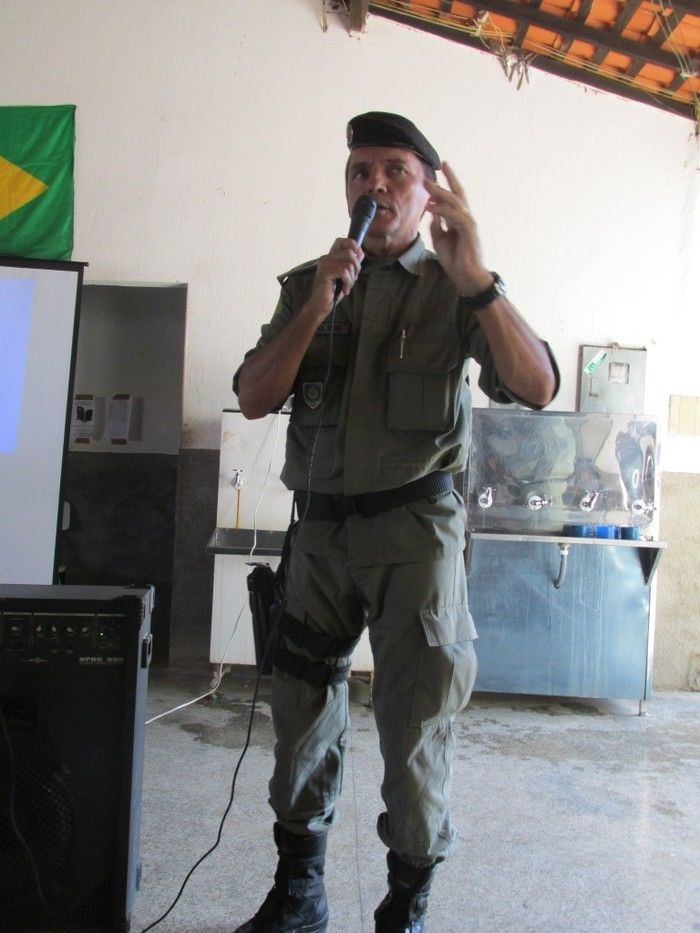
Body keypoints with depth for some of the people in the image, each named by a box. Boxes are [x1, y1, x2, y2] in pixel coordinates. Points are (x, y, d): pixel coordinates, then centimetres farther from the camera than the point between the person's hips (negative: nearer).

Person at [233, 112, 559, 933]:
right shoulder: (305, 285, 10)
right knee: (301, 712, 11)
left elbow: (537, 389, -14)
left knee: (415, 725, 2)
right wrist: (316, 309, -13)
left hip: (414, 526, -3)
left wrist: (474, 276, -25)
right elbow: (253, 399, 0)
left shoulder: (453, 289, 1)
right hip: (321, 525, 4)